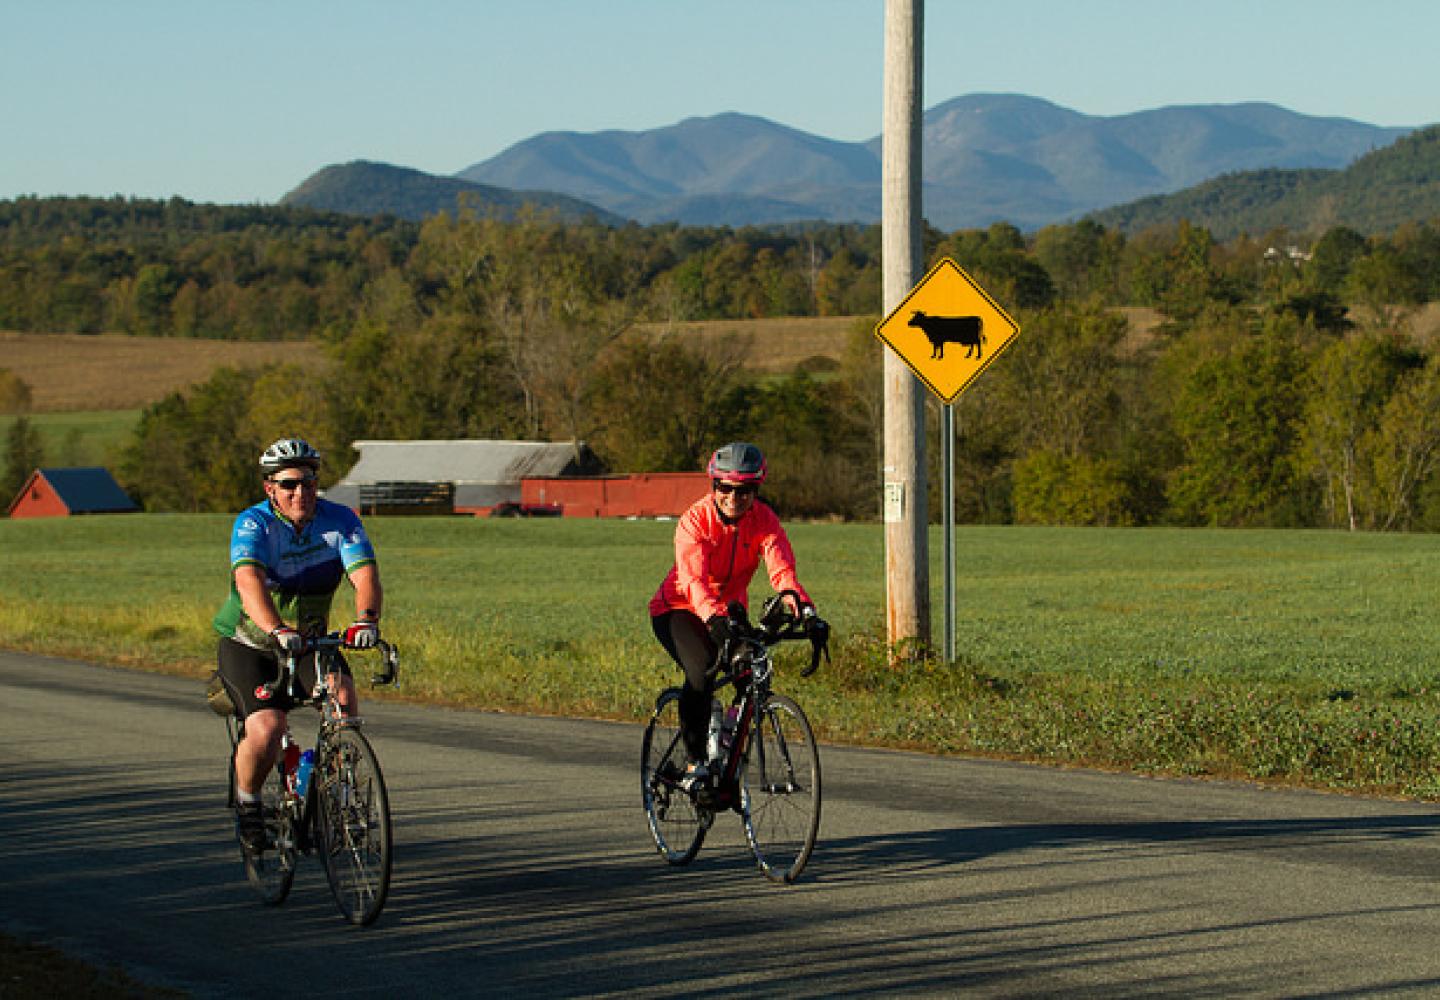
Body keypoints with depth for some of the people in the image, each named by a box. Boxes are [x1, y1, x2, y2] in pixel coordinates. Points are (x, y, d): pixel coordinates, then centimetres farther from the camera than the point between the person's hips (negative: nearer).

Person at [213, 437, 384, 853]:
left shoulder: (340, 520, -11)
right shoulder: (254, 523, -20)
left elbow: (365, 573, -25)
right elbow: (249, 581, -37)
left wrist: (366, 618, -46)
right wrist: (277, 630, -55)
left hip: (309, 643, 3)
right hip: (248, 646, -3)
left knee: (343, 697, -27)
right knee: (267, 729, -23)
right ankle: (247, 801, 7)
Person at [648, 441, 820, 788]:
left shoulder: (764, 520, -14)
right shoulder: (695, 519, -24)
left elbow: (781, 568, -28)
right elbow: (694, 579, -37)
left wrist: (802, 605, -48)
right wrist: (713, 617, -56)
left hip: (729, 610, 4)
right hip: (679, 608, -4)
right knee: (701, 669, -29)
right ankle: (694, 761, -20)